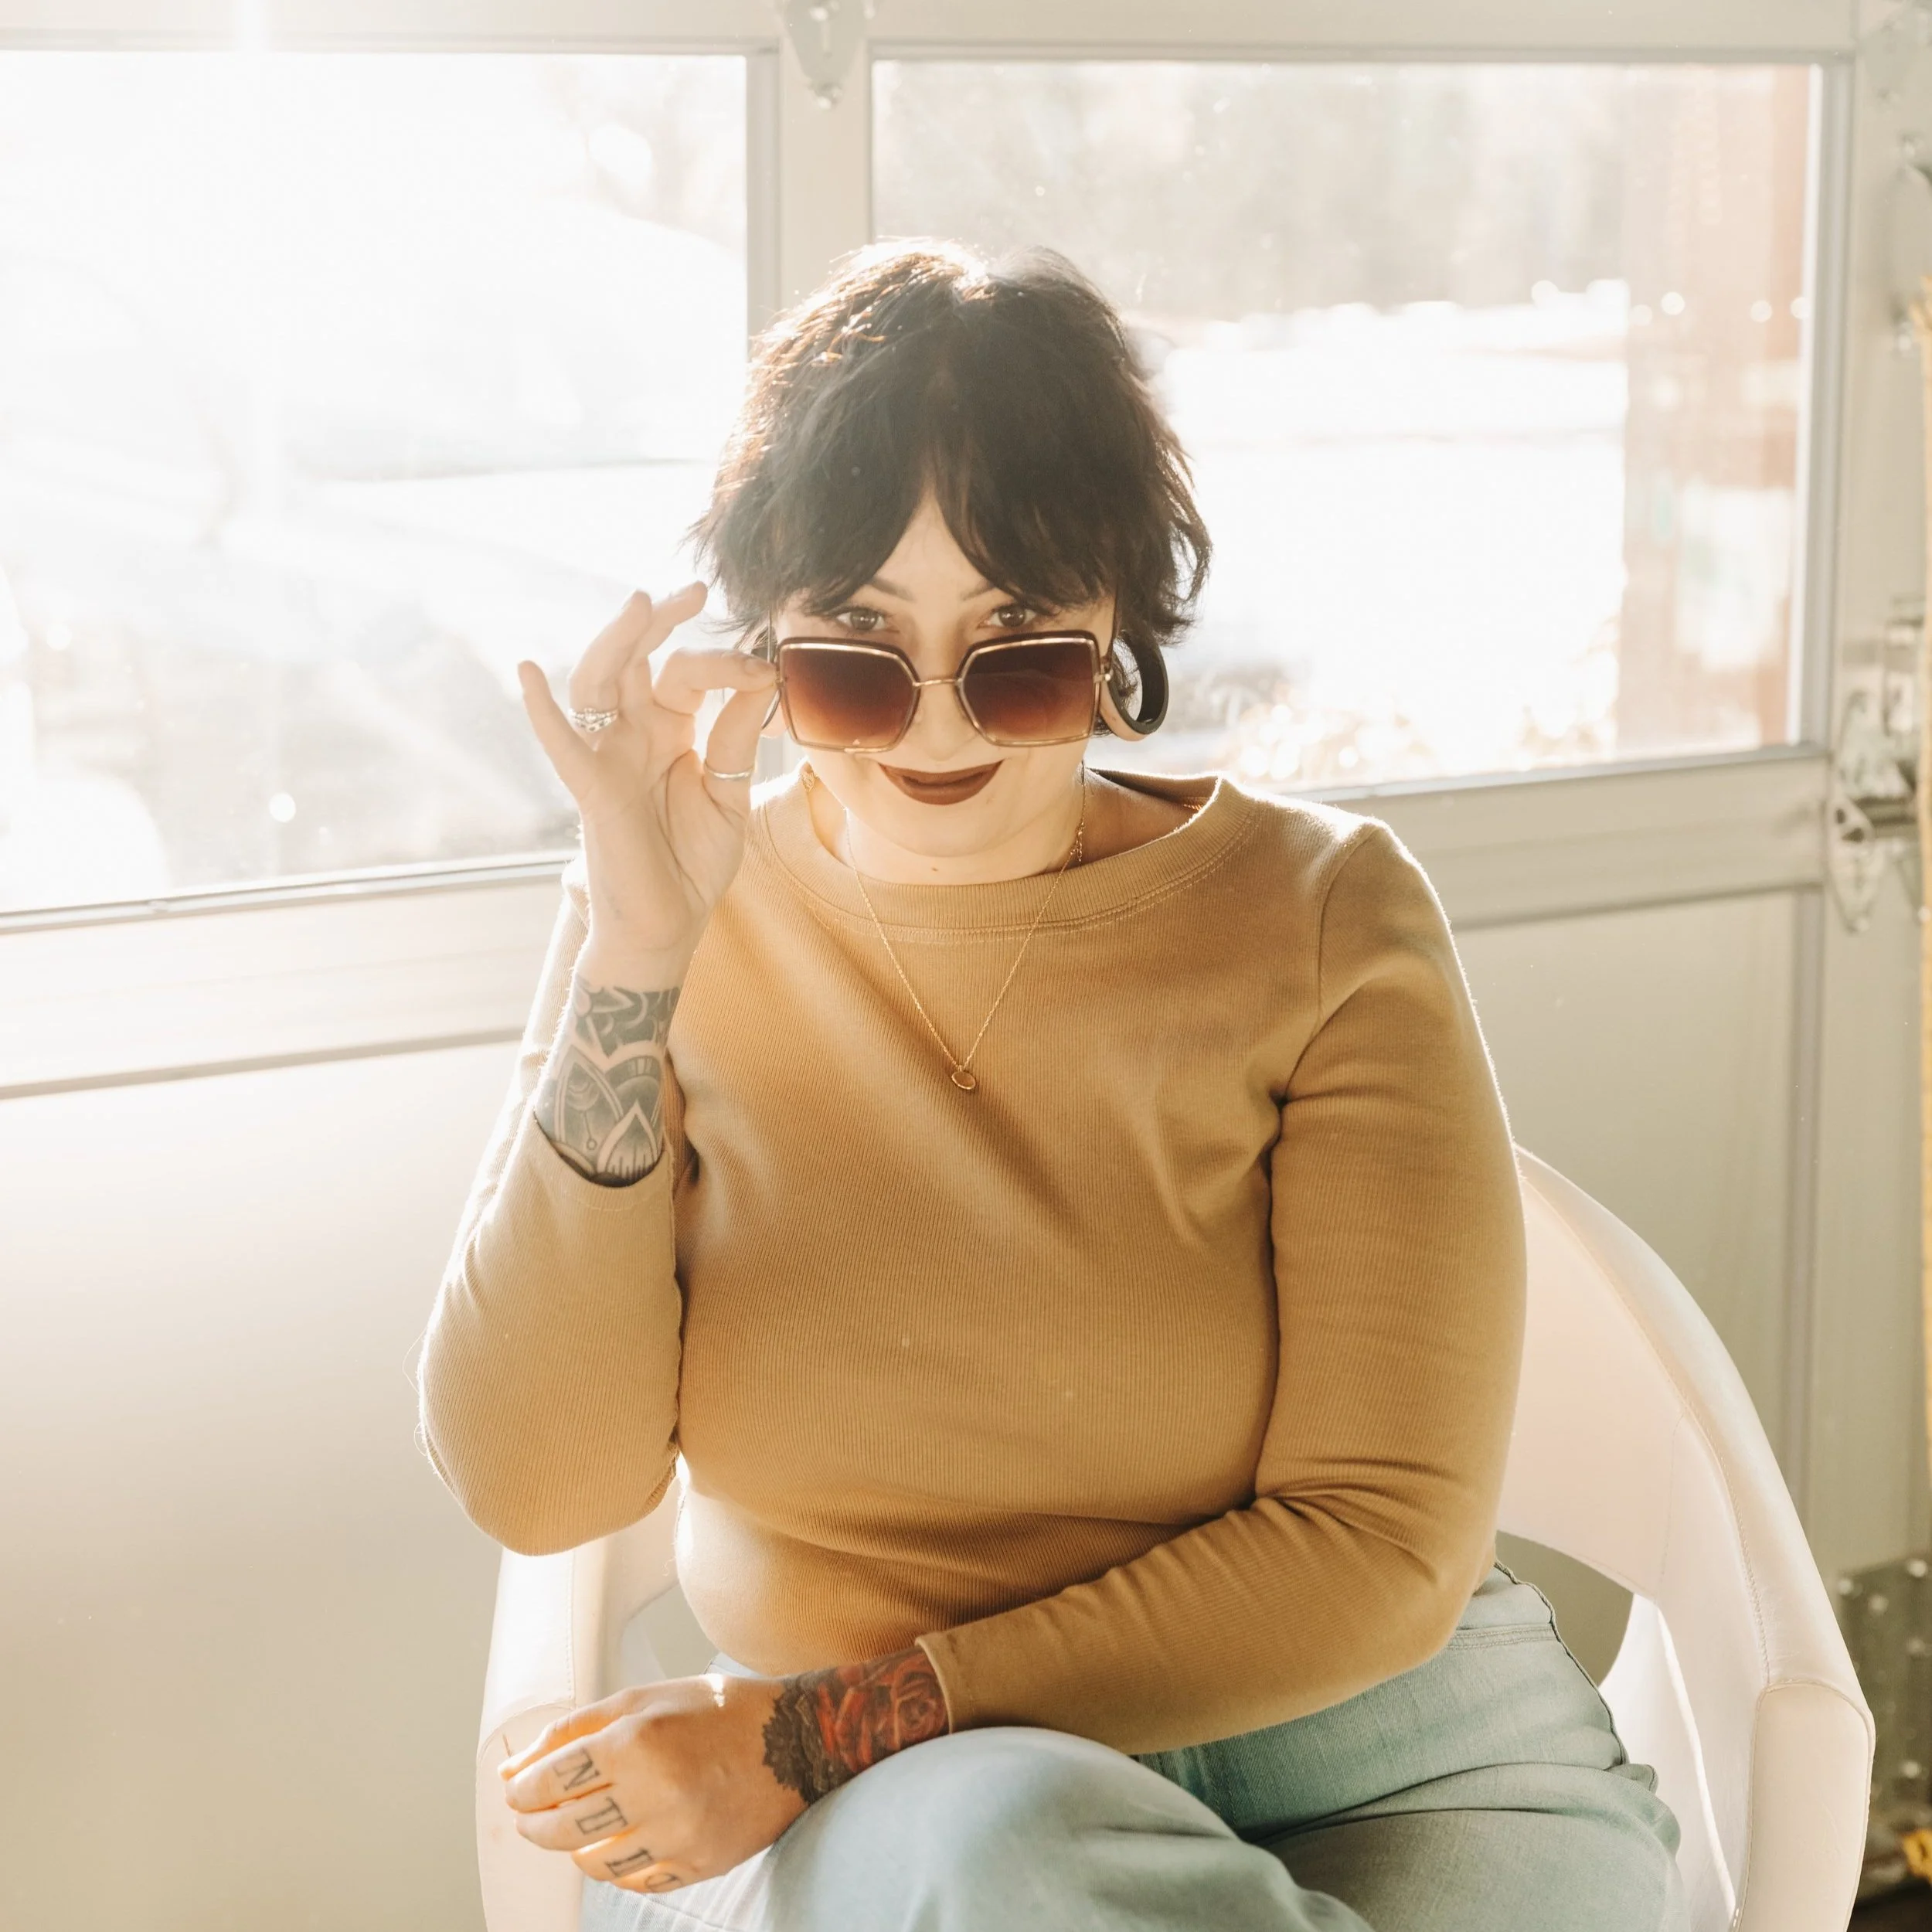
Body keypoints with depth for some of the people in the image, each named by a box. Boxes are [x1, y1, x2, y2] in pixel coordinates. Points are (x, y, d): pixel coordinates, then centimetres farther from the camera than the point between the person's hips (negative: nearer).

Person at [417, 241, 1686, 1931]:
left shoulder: (1321, 920, -6)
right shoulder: (687, 924, 0)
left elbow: (1378, 1551, -9)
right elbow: (536, 1489, -8)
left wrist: (831, 1725, -14)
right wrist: (633, 965, -17)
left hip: (1385, 1768, 0)